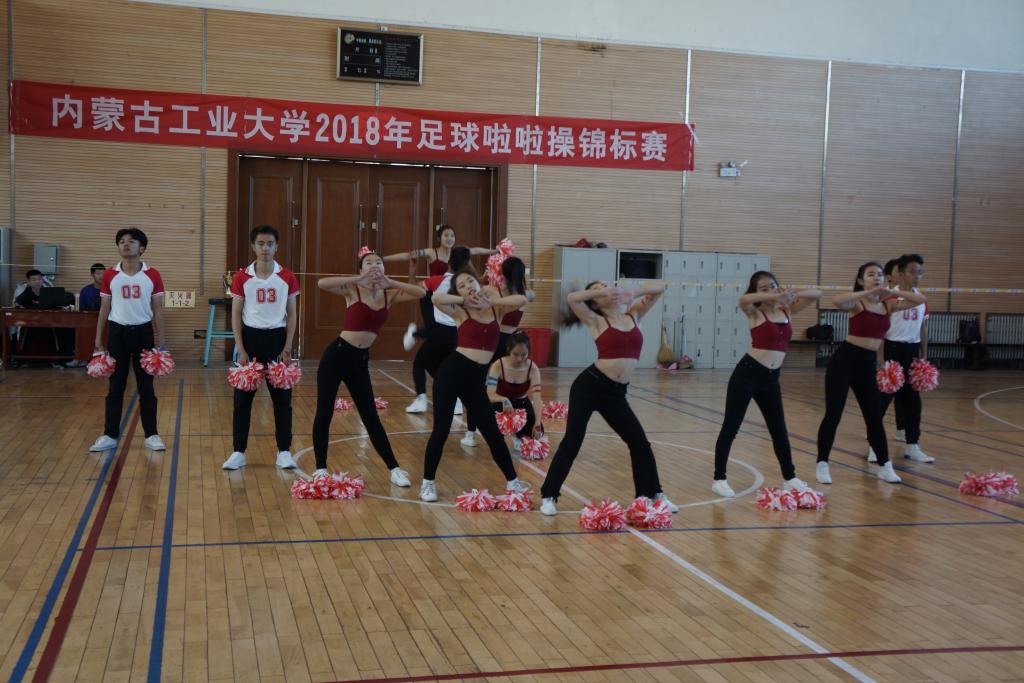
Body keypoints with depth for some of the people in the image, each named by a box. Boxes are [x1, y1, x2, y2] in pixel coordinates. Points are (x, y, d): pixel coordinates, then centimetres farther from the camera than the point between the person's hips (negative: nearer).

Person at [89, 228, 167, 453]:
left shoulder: (153, 275, -1)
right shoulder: (109, 275, 1)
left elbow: (158, 311, 2)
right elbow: (104, 309, 6)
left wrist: (160, 343, -1)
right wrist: (98, 341, 3)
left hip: (143, 332, -1)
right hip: (118, 332, 1)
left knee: (146, 387, 5)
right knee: (115, 387, 6)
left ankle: (151, 435, 12)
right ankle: (110, 435, 13)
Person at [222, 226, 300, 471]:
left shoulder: (288, 278, -1)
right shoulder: (241, 278, -2)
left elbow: (292, 315, 3)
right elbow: (236, 316, 0)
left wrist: (287, 348, -5)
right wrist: (241, 350, -7)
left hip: (277, 338, 0)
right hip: (251, 337, 0)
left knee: (282, 397, 4)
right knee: (242, 398, 3)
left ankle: (284, 451, 14)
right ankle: (238, 452, 11)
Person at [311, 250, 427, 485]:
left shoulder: (388, 295, 4)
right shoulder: (353, 290, -7)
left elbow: (421, 293, -7)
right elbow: (322, 283, -24)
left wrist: (390, 282, -16)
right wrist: (357, 279, -26)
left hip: (360, 360, 4)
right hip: (337, 355, -4)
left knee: (371, 417, 10)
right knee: (324, 413, 1)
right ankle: (321, 468, 14)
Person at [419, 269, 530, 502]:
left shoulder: (496, 310, 8)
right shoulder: (461, 312, 0)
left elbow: (521, 299, -8)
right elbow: (436, 298, -19)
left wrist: (490, 301, -14)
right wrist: (464, 300, -9)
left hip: (476, 379, 3)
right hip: (452, 372, -3)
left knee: (492, 432, 9)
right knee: (441, 430, -3)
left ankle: (511, 480, 24)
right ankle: (428, 482, 12)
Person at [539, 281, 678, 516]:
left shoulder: (633, 315, 13)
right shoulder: (595, 321, 0)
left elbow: (659, 288, 14)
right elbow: (572, 298, -17)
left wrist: (632, 293, 1)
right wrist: (604, 292, -11)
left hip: (616, 393, 5)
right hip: (590, 385, -5)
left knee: (640, 442, 9)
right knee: (572, 441, -6)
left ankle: (653, 494, 24)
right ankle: (548, 496, 2)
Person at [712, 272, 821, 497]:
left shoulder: (787, 310, 9)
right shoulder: (755, 313, -6)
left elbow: (816, 295, 9)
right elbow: (744, 300, -29)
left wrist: (794, 294, -9)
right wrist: (776, 296, -32)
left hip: (771, 378, 6)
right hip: (748, 373, -6)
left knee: (779, 430, 15)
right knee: (730, 428, -1)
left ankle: (789, 478, 28)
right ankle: (719, 479, 7)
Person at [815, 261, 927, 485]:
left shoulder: (888, 304, 8)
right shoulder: (857, 303, -10)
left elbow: (920, 300, 7)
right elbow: (837, 301, -32)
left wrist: (892, 292, -5)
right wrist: (867, 292, -27)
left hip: (868, 363, 6)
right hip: (845, 359, -6)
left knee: (875, 416, 11)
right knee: (833, 414, -2)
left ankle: (885, 466, 20)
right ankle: (822, 464, 9)